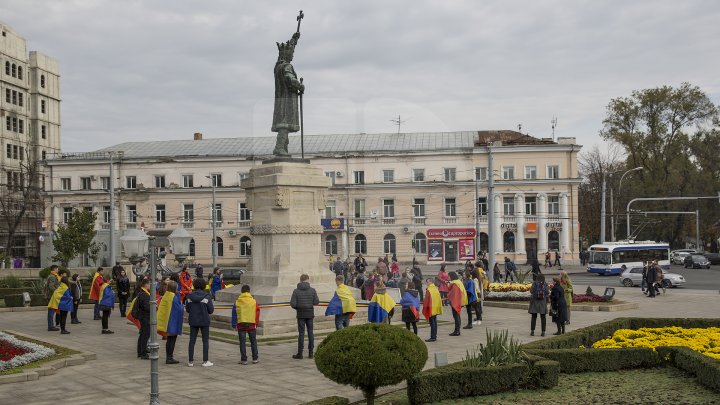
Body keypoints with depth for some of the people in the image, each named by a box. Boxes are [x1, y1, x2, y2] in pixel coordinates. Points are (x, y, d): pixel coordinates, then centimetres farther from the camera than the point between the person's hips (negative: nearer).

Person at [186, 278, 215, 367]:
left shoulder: (190, 296, -3)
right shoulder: (206, 296, -11)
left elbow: (187, 309, 2)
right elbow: (211, 310, -10)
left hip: (193, 320, 3)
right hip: (204, 321, -3)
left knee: (192, 340, 9)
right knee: (205, 340, 7)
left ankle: (190, 361, 9)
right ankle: (205, 361, 6)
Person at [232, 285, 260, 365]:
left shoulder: (237, 302, -1)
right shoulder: (253, 301, 1)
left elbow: (234, 314, 1)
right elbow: (257, 313, 5)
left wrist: (234, 325, 8)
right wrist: (256, 323, 15)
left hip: (241, 324, -1)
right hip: (251, 324, 1)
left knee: (242, 342, 4)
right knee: (253, 342, 12)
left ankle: (244, 359, 5)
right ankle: (255, 359, 15)